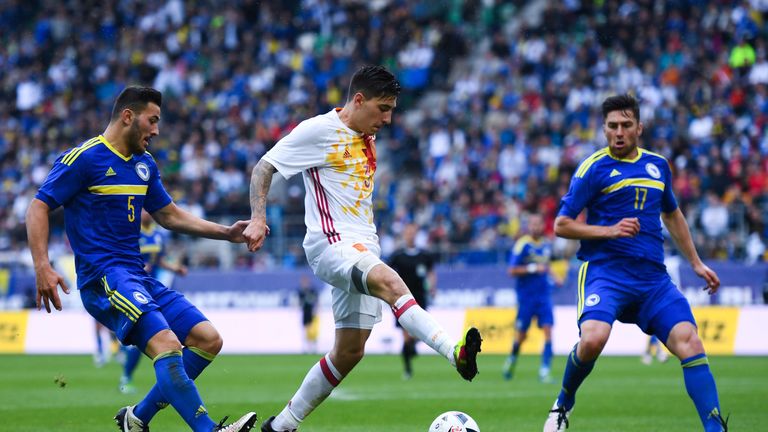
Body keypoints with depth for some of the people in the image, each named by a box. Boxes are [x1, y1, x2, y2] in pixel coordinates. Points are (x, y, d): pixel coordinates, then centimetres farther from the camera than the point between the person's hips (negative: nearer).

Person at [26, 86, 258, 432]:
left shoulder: (144, 164, 18)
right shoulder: (84, 158, -6)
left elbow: (170, 216, 29)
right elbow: (38, 209, -7)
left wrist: (227, 232, 21)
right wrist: (42, 268, -19)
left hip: (137, 276, 9)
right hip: (103, 277, -9)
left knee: (208, 339, -1)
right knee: (167, 345, -27)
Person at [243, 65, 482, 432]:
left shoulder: (367, 138, 18)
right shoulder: (317, 130, -5)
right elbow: (264, 167, -4)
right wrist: (258, 218, -17)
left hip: (362, 250, 9)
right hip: (330, 244, -9)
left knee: (349, 352, 6)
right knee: (388, 281, -35)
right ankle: (455, 351, -54)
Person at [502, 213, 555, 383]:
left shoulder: (546, 244, 8)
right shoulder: (522, 244, -10)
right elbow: (512, 271, -13)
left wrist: (550, 274, 12)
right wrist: (533, 268, -21)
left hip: (544, 294, 4)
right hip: (526, 295, -4)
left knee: (548, 330, -11)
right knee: (521, 334, 6)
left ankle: (544, 371, -11)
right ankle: (512, 359, 36)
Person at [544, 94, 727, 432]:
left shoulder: (658, 165, 16)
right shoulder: (594, 168, 0)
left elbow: (672, 214, 33)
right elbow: (562, 225, -1)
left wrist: (696, 263, 31)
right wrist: (609, 230, -14)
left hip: (653, 277, 4)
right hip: (605, 271, -4)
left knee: (689, 341, -17)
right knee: (593, 340, -29)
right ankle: (564, 403, 0)